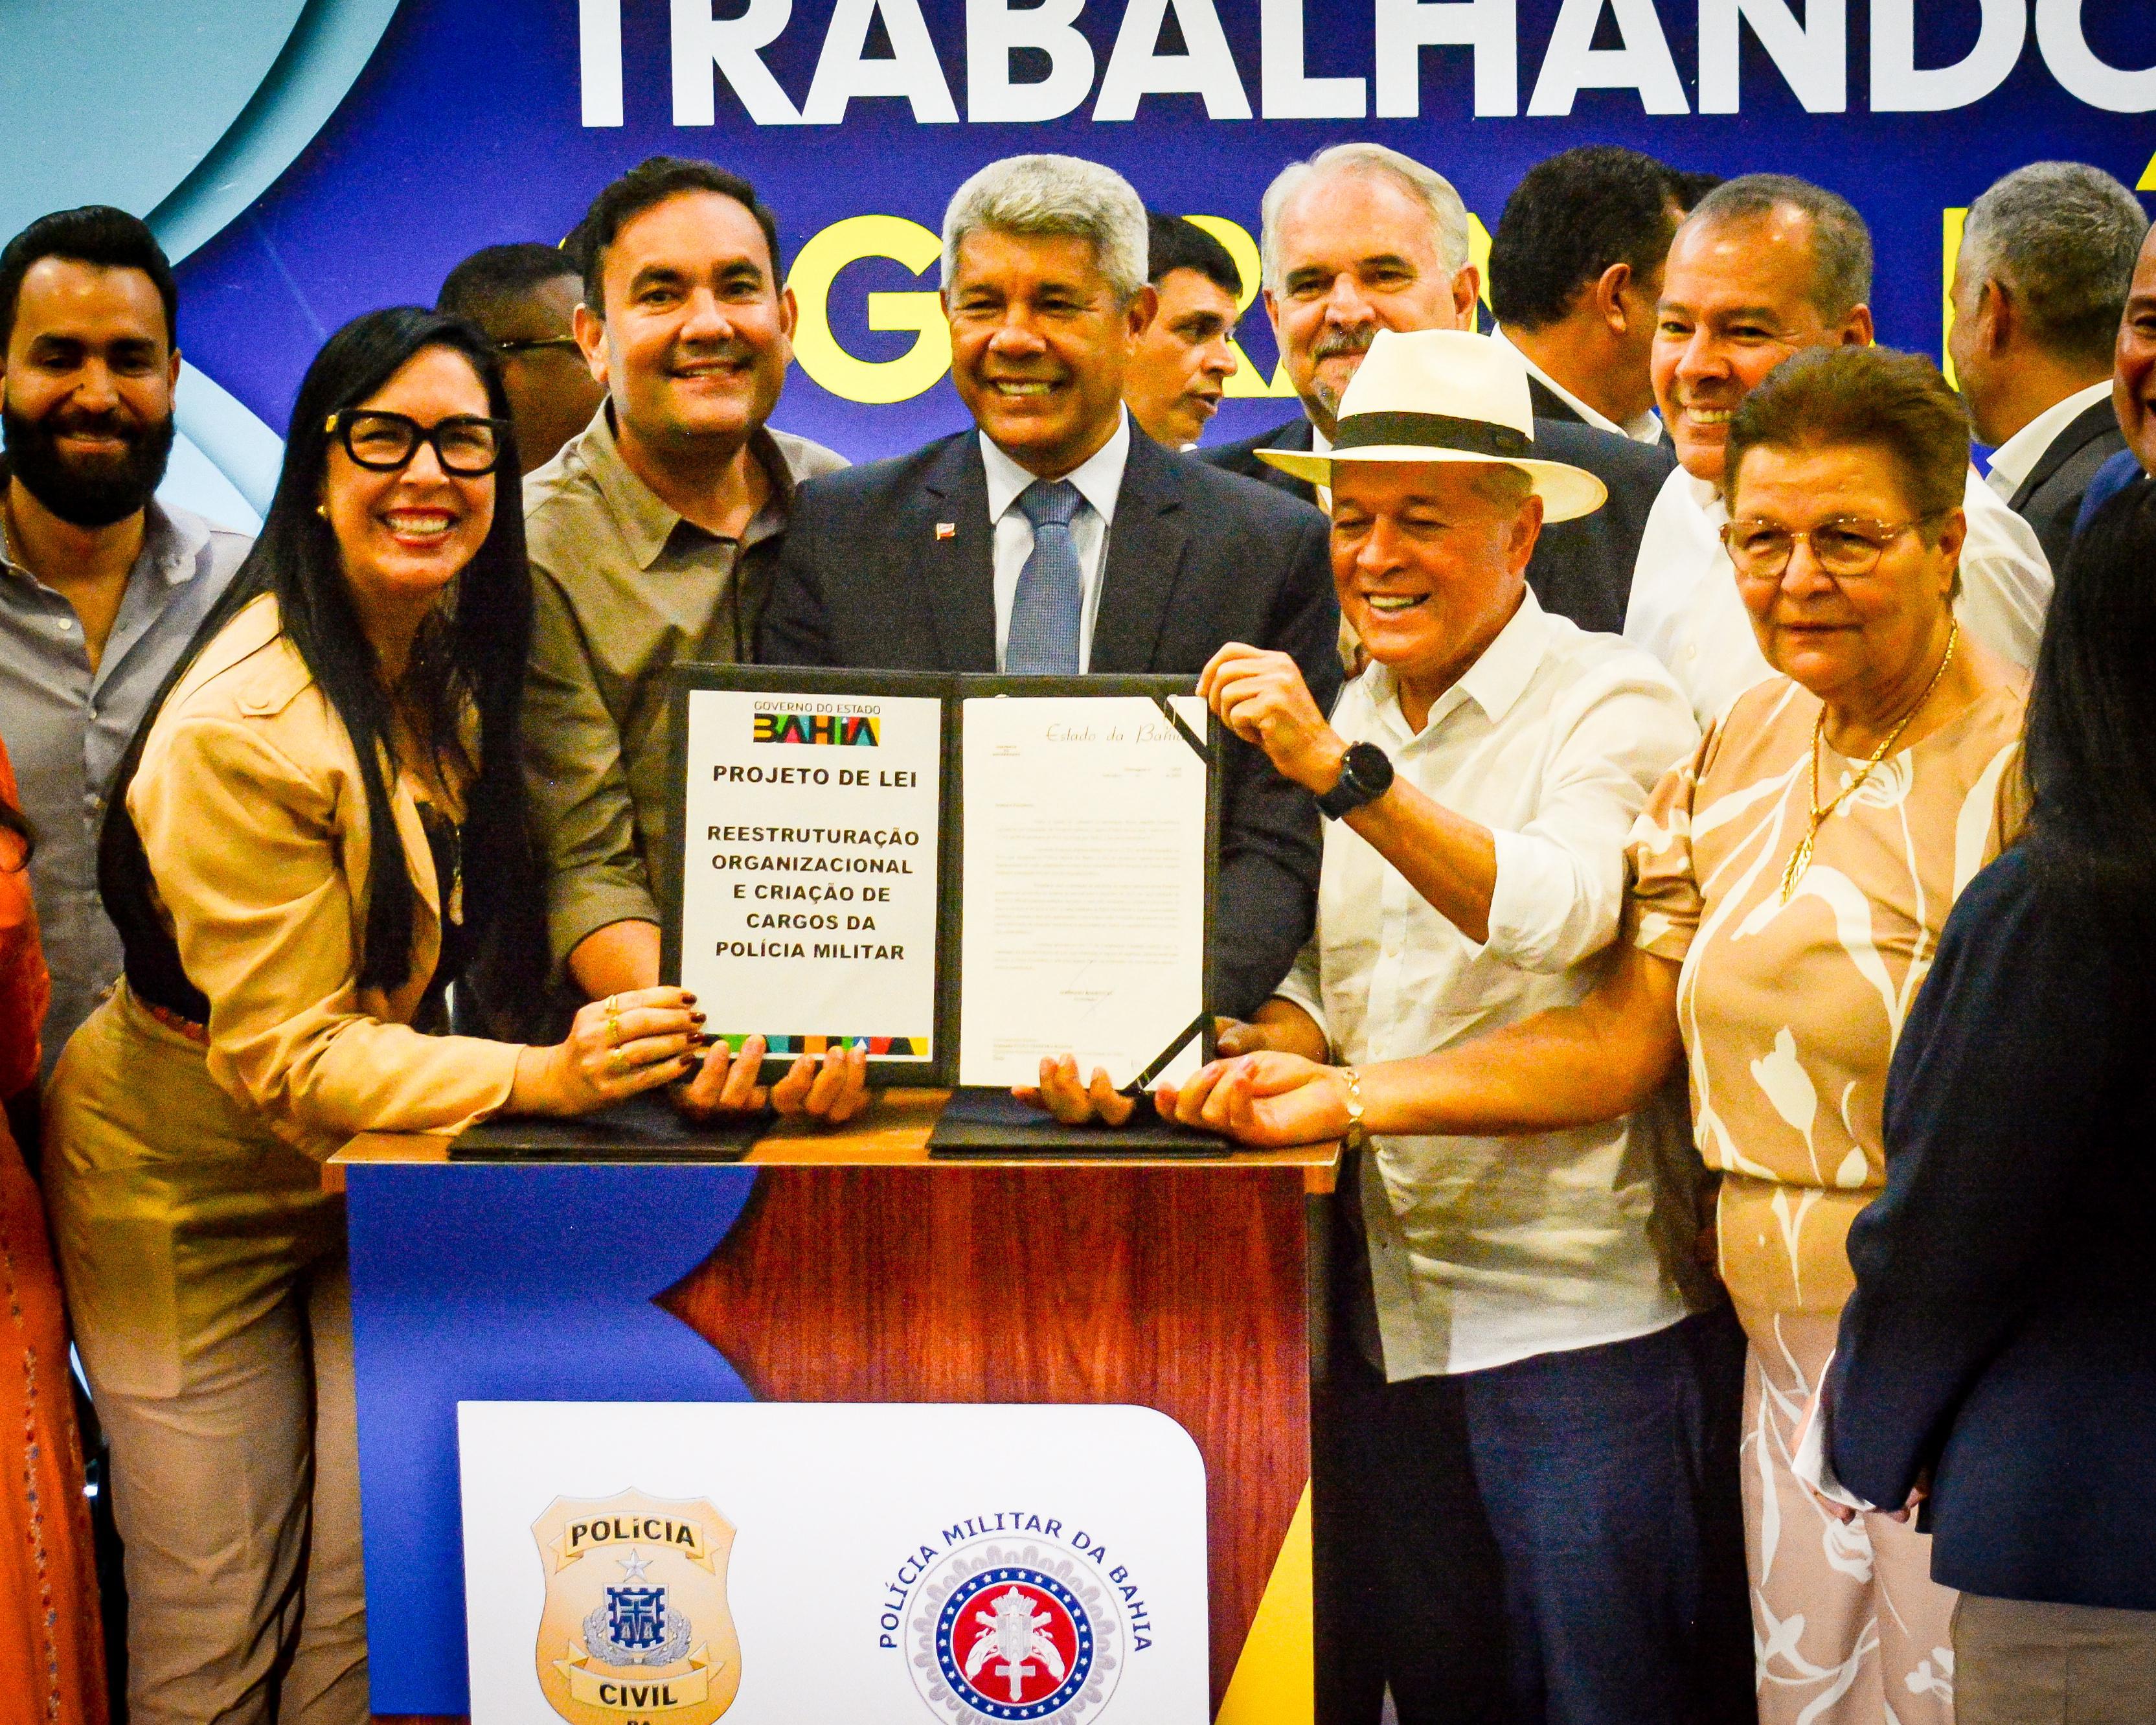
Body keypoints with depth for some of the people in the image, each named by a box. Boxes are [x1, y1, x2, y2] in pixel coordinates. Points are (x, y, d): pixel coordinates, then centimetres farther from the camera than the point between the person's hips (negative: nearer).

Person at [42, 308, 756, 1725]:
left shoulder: (450, 666, 1)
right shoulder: (244, 727, -24)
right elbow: (284, 1054, -22)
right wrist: (537, 1080, -33)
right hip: (197, 1188, -6)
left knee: (378, 1598, 0)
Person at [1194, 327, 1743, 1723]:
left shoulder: (1613, 702, -7)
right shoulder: (1341, 725, 13)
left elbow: (1559, 913, -24)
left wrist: (1343, 772, -30)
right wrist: (1258, 1051, -4)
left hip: (1576, 1306, -6)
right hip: (1385, 1307, 6)